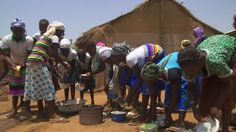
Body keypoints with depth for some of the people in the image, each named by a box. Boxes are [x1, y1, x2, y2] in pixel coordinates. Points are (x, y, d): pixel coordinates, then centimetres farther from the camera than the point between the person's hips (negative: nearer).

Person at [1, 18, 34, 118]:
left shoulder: (29, 40, -25)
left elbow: (30, 55, -22)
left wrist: (24, 63, -39)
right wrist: (11, 64, -36)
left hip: (26, 65, -2)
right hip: (14, 65, 2)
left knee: (26, 87, -1)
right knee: (14, 87, 4)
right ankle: (14, 109, 10)